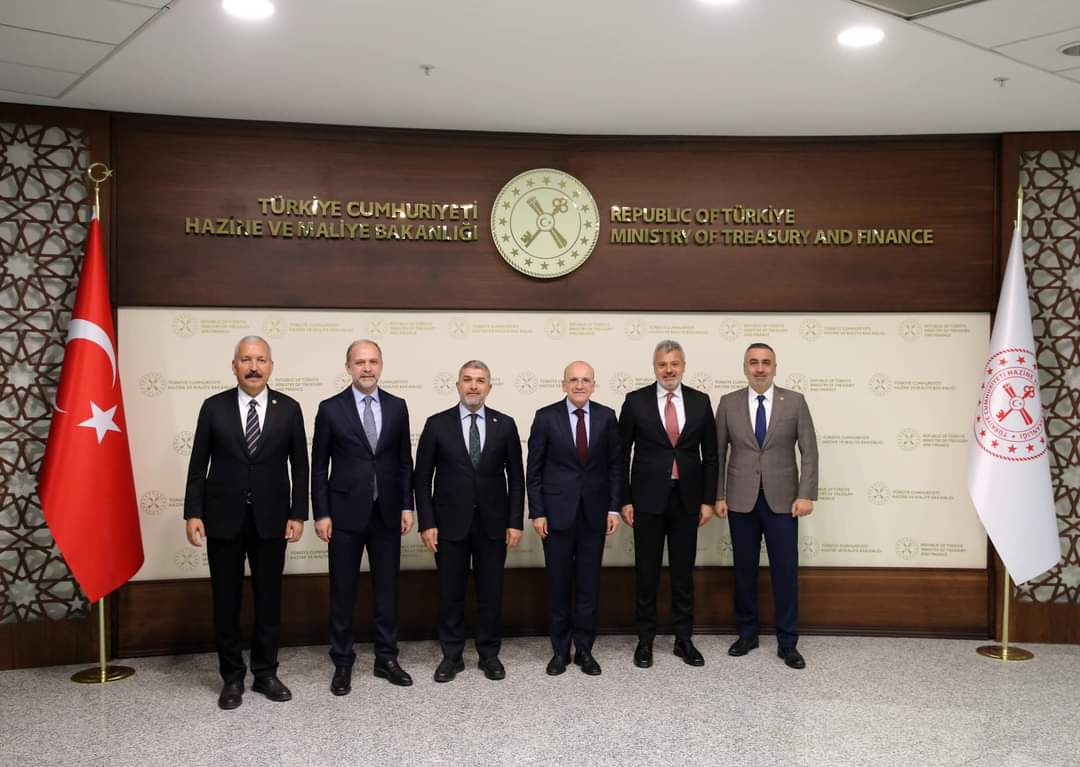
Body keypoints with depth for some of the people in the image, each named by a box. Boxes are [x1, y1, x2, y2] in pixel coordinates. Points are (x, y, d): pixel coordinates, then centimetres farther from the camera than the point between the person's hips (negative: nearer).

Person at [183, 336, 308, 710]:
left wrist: (298, 514, -2)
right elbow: (198, 465, 1)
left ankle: (265, 673, 22)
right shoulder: (214, 407, 0)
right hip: (224, 518, 0)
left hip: (271, 519, 1)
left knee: (269, 599, 8)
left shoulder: (289, 409, 1)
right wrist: (193, 513, -5)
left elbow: (300, 466, 3)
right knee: (226, 601, 7)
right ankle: (232, 677, 20)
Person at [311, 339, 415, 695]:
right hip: (346, 514, -2)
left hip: (387, 514, 3)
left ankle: (386, 658, 22)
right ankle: (342, 663, 18)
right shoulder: (330, 408, -3)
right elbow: (319, 466, -1)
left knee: (387, 589, 10)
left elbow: (404, 461, 8)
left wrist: (407, 506, 2)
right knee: (342, 592, 6)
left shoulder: (397, 407, 5)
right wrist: (321, 514, -6)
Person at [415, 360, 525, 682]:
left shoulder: (505, 424, 2)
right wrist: (426, 523, -6)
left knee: (491, 592, 8)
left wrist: (515, 522, -1)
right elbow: (423, 477, -1)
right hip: (450, 522, -1)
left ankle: (489, 654, 23)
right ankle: (452, 656, 21)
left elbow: (516, 476, 4)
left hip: (493, 522, 1)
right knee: (450, 592, 7)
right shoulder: (437, 424, -1)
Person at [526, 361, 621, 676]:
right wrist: (537, 512, -6)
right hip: (557, 512, -1)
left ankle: (584, 649, 18)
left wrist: (614, 508, 0)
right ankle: (560, 650, 19)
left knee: (589, 584, 7)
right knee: (559, 584, 7)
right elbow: (534, 469, -1)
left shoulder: (606, 416, 2)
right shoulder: (546, 417, -3)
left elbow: (615, 465, 6)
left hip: (594, 513, 2)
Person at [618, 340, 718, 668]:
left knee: (684, 572, 9)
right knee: (647, 572, 6)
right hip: (648, 498, -2)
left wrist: (708, 499, 2)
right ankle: (645, 640, 17)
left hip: (687, 499, 2)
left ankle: (684, 639, 20)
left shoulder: (700, 401, 3)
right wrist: (624, 500, -4)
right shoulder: (636, 401, -3)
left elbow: (710, 454, 7)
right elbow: (622, 454, 0)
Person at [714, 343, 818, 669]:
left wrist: (806, 495, -9)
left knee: (785, 571, 2)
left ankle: (787, 642, 12)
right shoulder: (728, 403, 3)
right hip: (741, 500, 1)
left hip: (782, 499, -1)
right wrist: (718, 496, 0)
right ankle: (747, 633, 23)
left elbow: (809, 451, -1)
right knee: (744, 570, 9)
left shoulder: (795, 401, 0)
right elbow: (718, 453, 4)